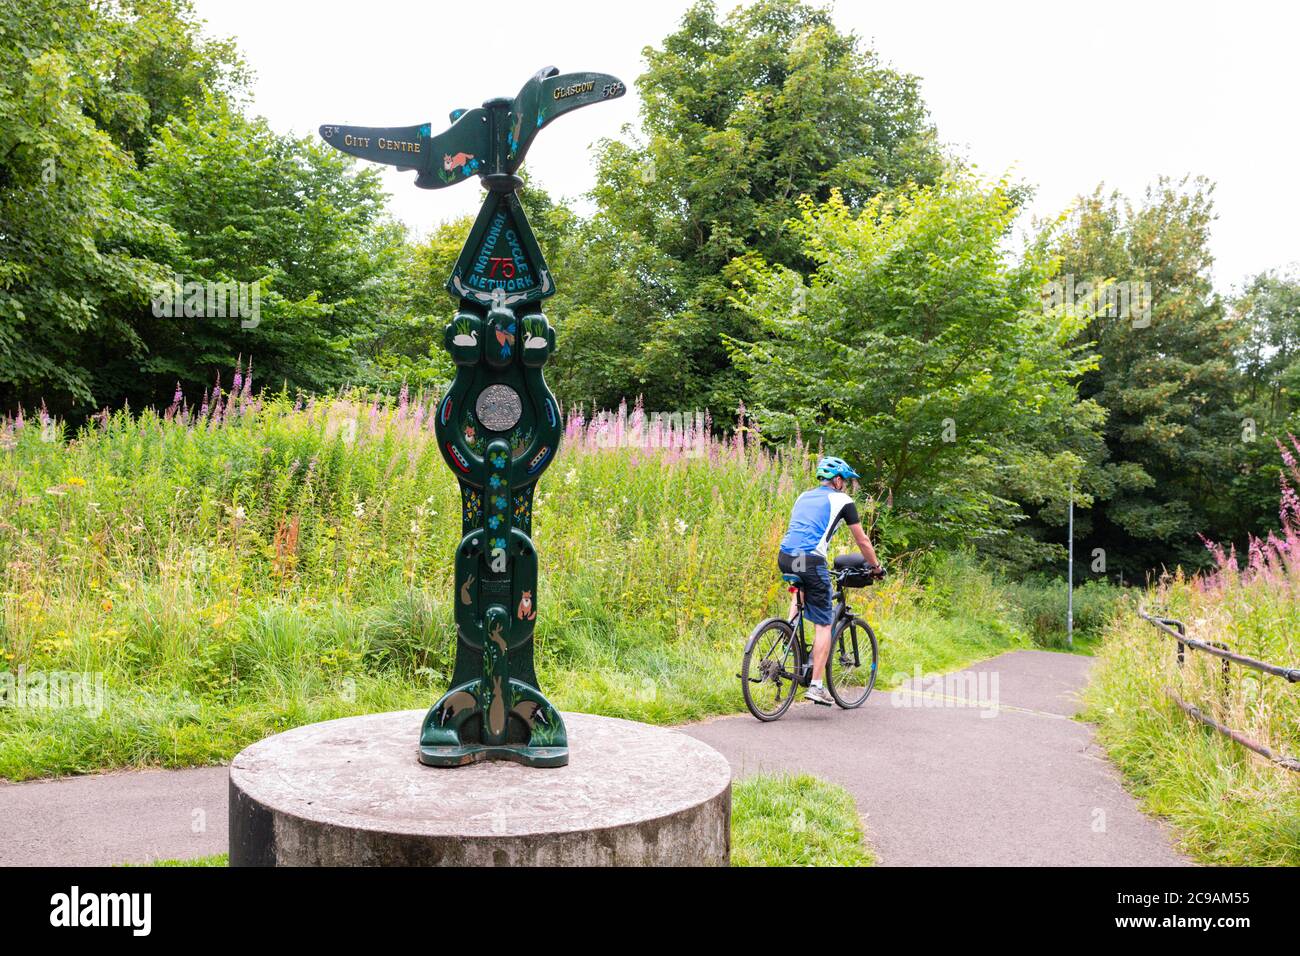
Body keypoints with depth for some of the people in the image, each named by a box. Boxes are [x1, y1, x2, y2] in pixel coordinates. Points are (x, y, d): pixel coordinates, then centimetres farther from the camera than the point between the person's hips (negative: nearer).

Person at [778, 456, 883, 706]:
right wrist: (876, 567, 29)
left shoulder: (803, 497, 26)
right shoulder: (842, 500, 10)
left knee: (800, 587, 39)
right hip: (810, 560, -6)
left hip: (785, 557, 6)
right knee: (823, 625, 3)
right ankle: (816, 686, -2)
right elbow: (862, 540, 15)